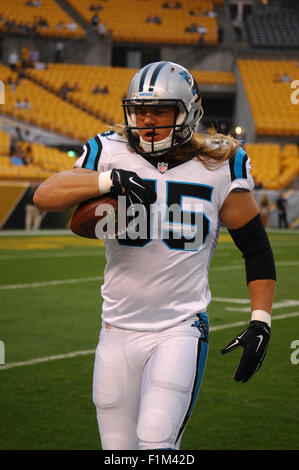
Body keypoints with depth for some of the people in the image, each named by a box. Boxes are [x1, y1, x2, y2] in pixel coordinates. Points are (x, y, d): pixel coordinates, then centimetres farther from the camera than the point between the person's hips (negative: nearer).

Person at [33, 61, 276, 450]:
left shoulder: (218, 168, 0)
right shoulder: (112, 154, 2)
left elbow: (256, 248, 5)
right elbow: (45, 195, -12)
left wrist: (260, 320, -4)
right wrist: (109, 180, -27)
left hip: (182, 328, -2)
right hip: (119, 328, 2)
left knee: (155, 442, -18)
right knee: (118, 448, 8)